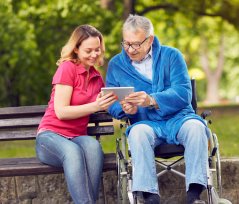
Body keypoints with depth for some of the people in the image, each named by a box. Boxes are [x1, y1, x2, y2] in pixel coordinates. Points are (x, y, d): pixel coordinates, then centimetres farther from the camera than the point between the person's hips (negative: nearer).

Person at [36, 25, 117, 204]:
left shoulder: (97, 77, 15)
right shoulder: (67, 68, -5)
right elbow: (61, 112, -11)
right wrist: (95, 106, -21)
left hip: (77, 137, 5)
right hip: (50, 135, -4)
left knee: (93, 146, -34)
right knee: (73, 151, -40)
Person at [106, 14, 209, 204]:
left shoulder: (171, 55, 6)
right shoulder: (116, 64, 11)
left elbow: (183, 94, -7)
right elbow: (111, 104, 4)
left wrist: (152, 100, -24)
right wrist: (125, 108, -20)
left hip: (178, 119, 0)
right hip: (146, 123, 0)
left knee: (196, 126, -33)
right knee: (138, 132, -35)